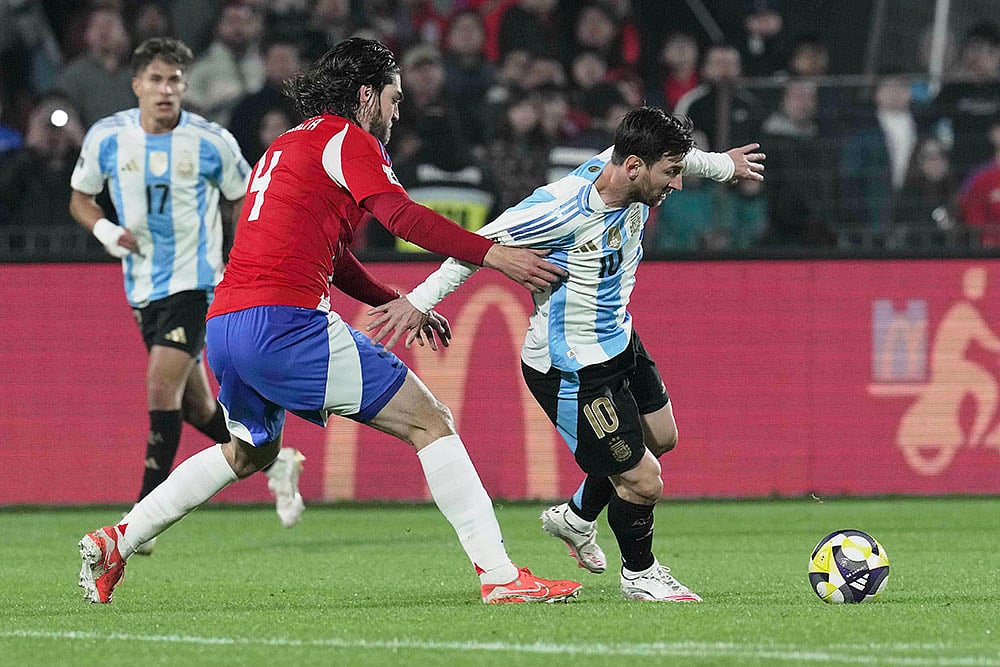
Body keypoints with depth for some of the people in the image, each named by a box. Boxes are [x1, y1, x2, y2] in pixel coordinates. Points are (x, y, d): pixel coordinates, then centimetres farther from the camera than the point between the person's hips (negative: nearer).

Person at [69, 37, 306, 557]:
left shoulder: (212, 143, -9)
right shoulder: (107, 137, -3)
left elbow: (247, 198, 6)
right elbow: (80, 197, 11)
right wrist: (104, 230, -10)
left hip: (195, 283, -4)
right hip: (144, 289, 4)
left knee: (162, 387, -20)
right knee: (195, 406, 11)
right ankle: (275, 463, 35)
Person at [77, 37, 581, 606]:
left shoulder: (287, 147, 27)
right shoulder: (346, 138, -1)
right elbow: (401, 215, -17)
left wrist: (399, 303, 31)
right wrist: (493, 254, -22)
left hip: (225, 324, 9)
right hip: (285, 320, -9)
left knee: (250, 452, 34)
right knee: (431, 423, -5)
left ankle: (116, 542, 33)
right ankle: (500, 576, -13)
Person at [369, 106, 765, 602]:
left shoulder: (631, 174, -11)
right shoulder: (562, 209, -34)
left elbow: (675, 155, 14)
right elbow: (481, 243, -24)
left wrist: (723, 164, 32)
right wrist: (420, 300, -23)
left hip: (619, 342, 9)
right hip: (573, 370, -9)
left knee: (661, 437, 28)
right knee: (643, 483, -6)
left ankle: (576, 517, 50)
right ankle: (639, 575, 24)